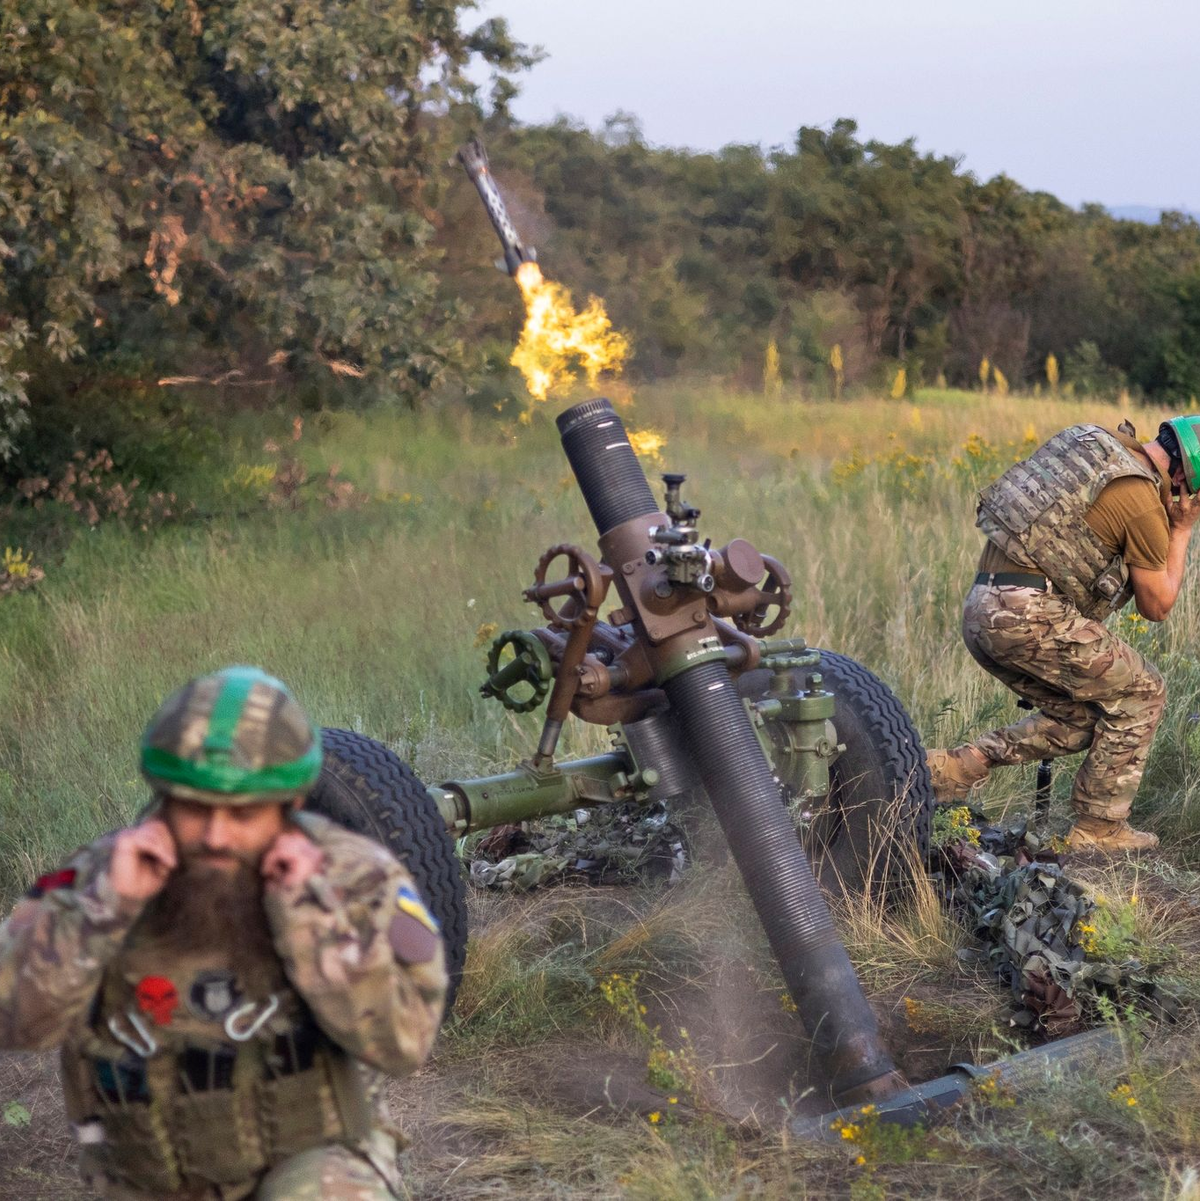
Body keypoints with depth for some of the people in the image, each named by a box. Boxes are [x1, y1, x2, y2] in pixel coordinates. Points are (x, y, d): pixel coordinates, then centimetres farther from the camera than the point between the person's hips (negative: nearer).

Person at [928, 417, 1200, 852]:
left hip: (978, 614, 9)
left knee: (1079, 720, 19)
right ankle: (1099, 828, 11)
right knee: (1140, 694, 8)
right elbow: (1157, 605, 4)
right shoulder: (1142, 500, -7)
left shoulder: (1097, 443, 17)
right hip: (1028, 612, -9)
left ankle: (951, 767, 9)